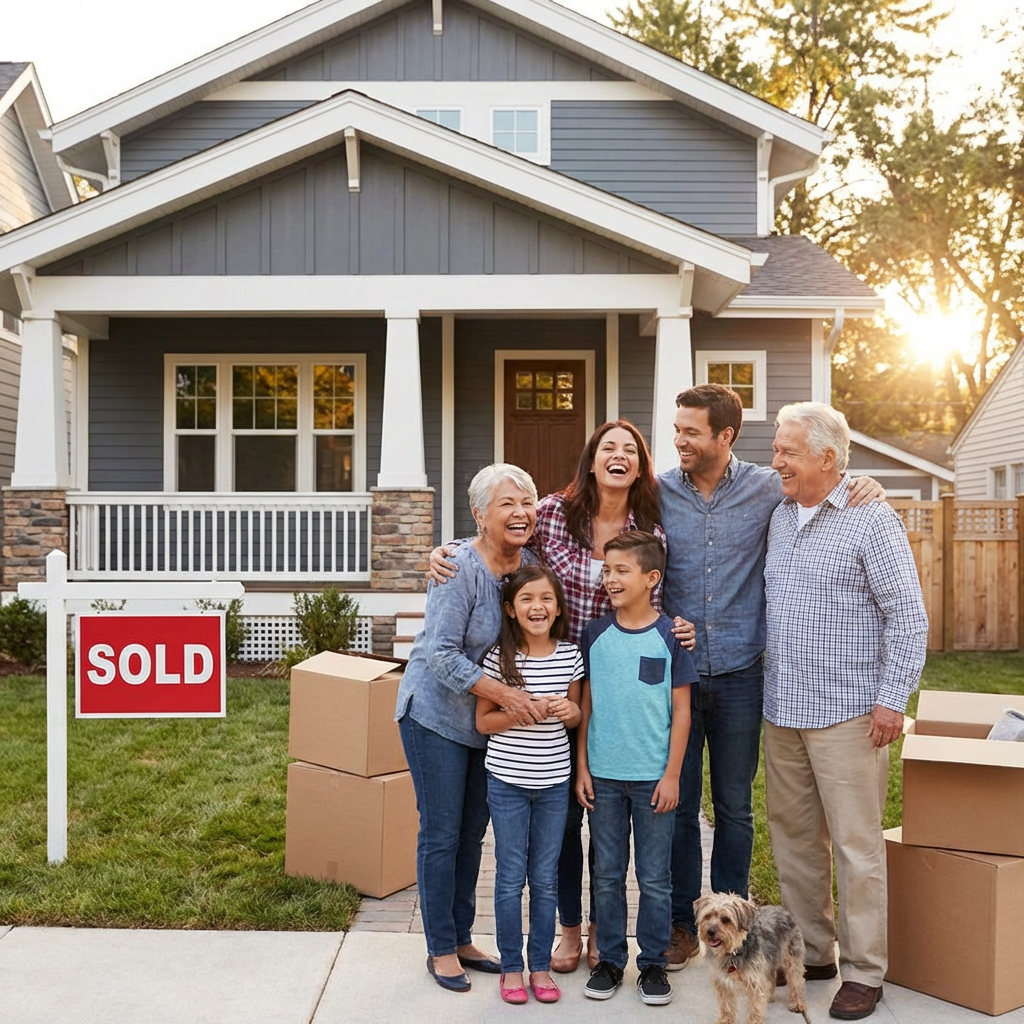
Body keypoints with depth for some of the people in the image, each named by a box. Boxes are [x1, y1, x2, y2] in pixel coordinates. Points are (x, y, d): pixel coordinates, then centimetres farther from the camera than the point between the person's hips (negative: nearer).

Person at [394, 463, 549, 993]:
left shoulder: (530, 563, -4)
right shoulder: (459, 568, -23)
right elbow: (442, 655, -25)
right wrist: (505, 693, -28)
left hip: (489, 720, 6)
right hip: (437, 712, -6)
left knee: (473, 831, 15)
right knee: (442, 833, 2)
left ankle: (462, 939, 30)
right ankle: (441, 949, 18)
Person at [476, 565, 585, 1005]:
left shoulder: (570, 655, -1)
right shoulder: (499, 657, -9)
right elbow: (483, 720, -4)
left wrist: (569, 712, -12)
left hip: (554, 782, 2)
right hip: (507, 780, -2)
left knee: (546, 878, 11)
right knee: (511, 877, 7)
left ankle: (541, 965, 25)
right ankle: (511, 967, 21)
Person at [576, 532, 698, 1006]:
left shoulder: (670, 636, -5)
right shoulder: (596, 634, 2)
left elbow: (681, 711, -2)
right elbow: (586, 705, 7)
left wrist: (671, 775, -6)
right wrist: (582, 768, 3)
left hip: (653, 777, -2)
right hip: (604, 776, 2)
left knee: (655, 878, 7)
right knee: (607, 874, 11)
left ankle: (653, 962, 22)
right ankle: (610, 959, 24)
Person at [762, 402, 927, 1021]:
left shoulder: (871, 520, -9)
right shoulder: (779, 518, 12)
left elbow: (908, 616, -10)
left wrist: (891, 699, -14)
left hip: (847, 714, -7)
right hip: (782, 712, 7)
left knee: (856, 845, 0)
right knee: (794, 837, 14)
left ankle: (864, 972, 13)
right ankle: (810, 951, 29)